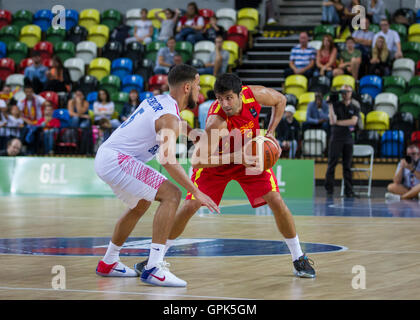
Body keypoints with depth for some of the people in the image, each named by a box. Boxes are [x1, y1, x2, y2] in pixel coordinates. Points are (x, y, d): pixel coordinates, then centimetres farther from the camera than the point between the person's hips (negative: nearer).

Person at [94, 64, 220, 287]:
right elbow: (168, 161, -26)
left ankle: (108, 263, 40)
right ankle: (153, 268, -22)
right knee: (171, 195, -16)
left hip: (104, 155, 10)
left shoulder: (156, 101, 14)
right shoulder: (170, 118, -15)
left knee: (140, 205, 29)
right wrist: (196, 192, -25)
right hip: (116, 160, -10)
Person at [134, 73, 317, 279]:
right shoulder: (216, 121, -37)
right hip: (218, 160, -3)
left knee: (277, 202, -10)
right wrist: (236, 157, -42)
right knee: (190, 206, -11)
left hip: (249, 157, 3)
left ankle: (299, 259, 6)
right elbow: (197, 161, -39)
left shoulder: (254, 94, -26)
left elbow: (280, 100, -2)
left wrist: (270, 133, -12)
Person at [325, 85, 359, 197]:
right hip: (336, 138, -2)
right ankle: (329, 189, -5)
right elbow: (332, 120, -8)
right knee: (332, 163, -6)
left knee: (347, 166, 3)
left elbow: (353, 121, -6)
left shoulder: (354, 109, 12)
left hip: (348, 139, 2)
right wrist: (330, 105, -13)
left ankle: (348, 190, 4)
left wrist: (337, 122, -8)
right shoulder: (336, 105, 6)